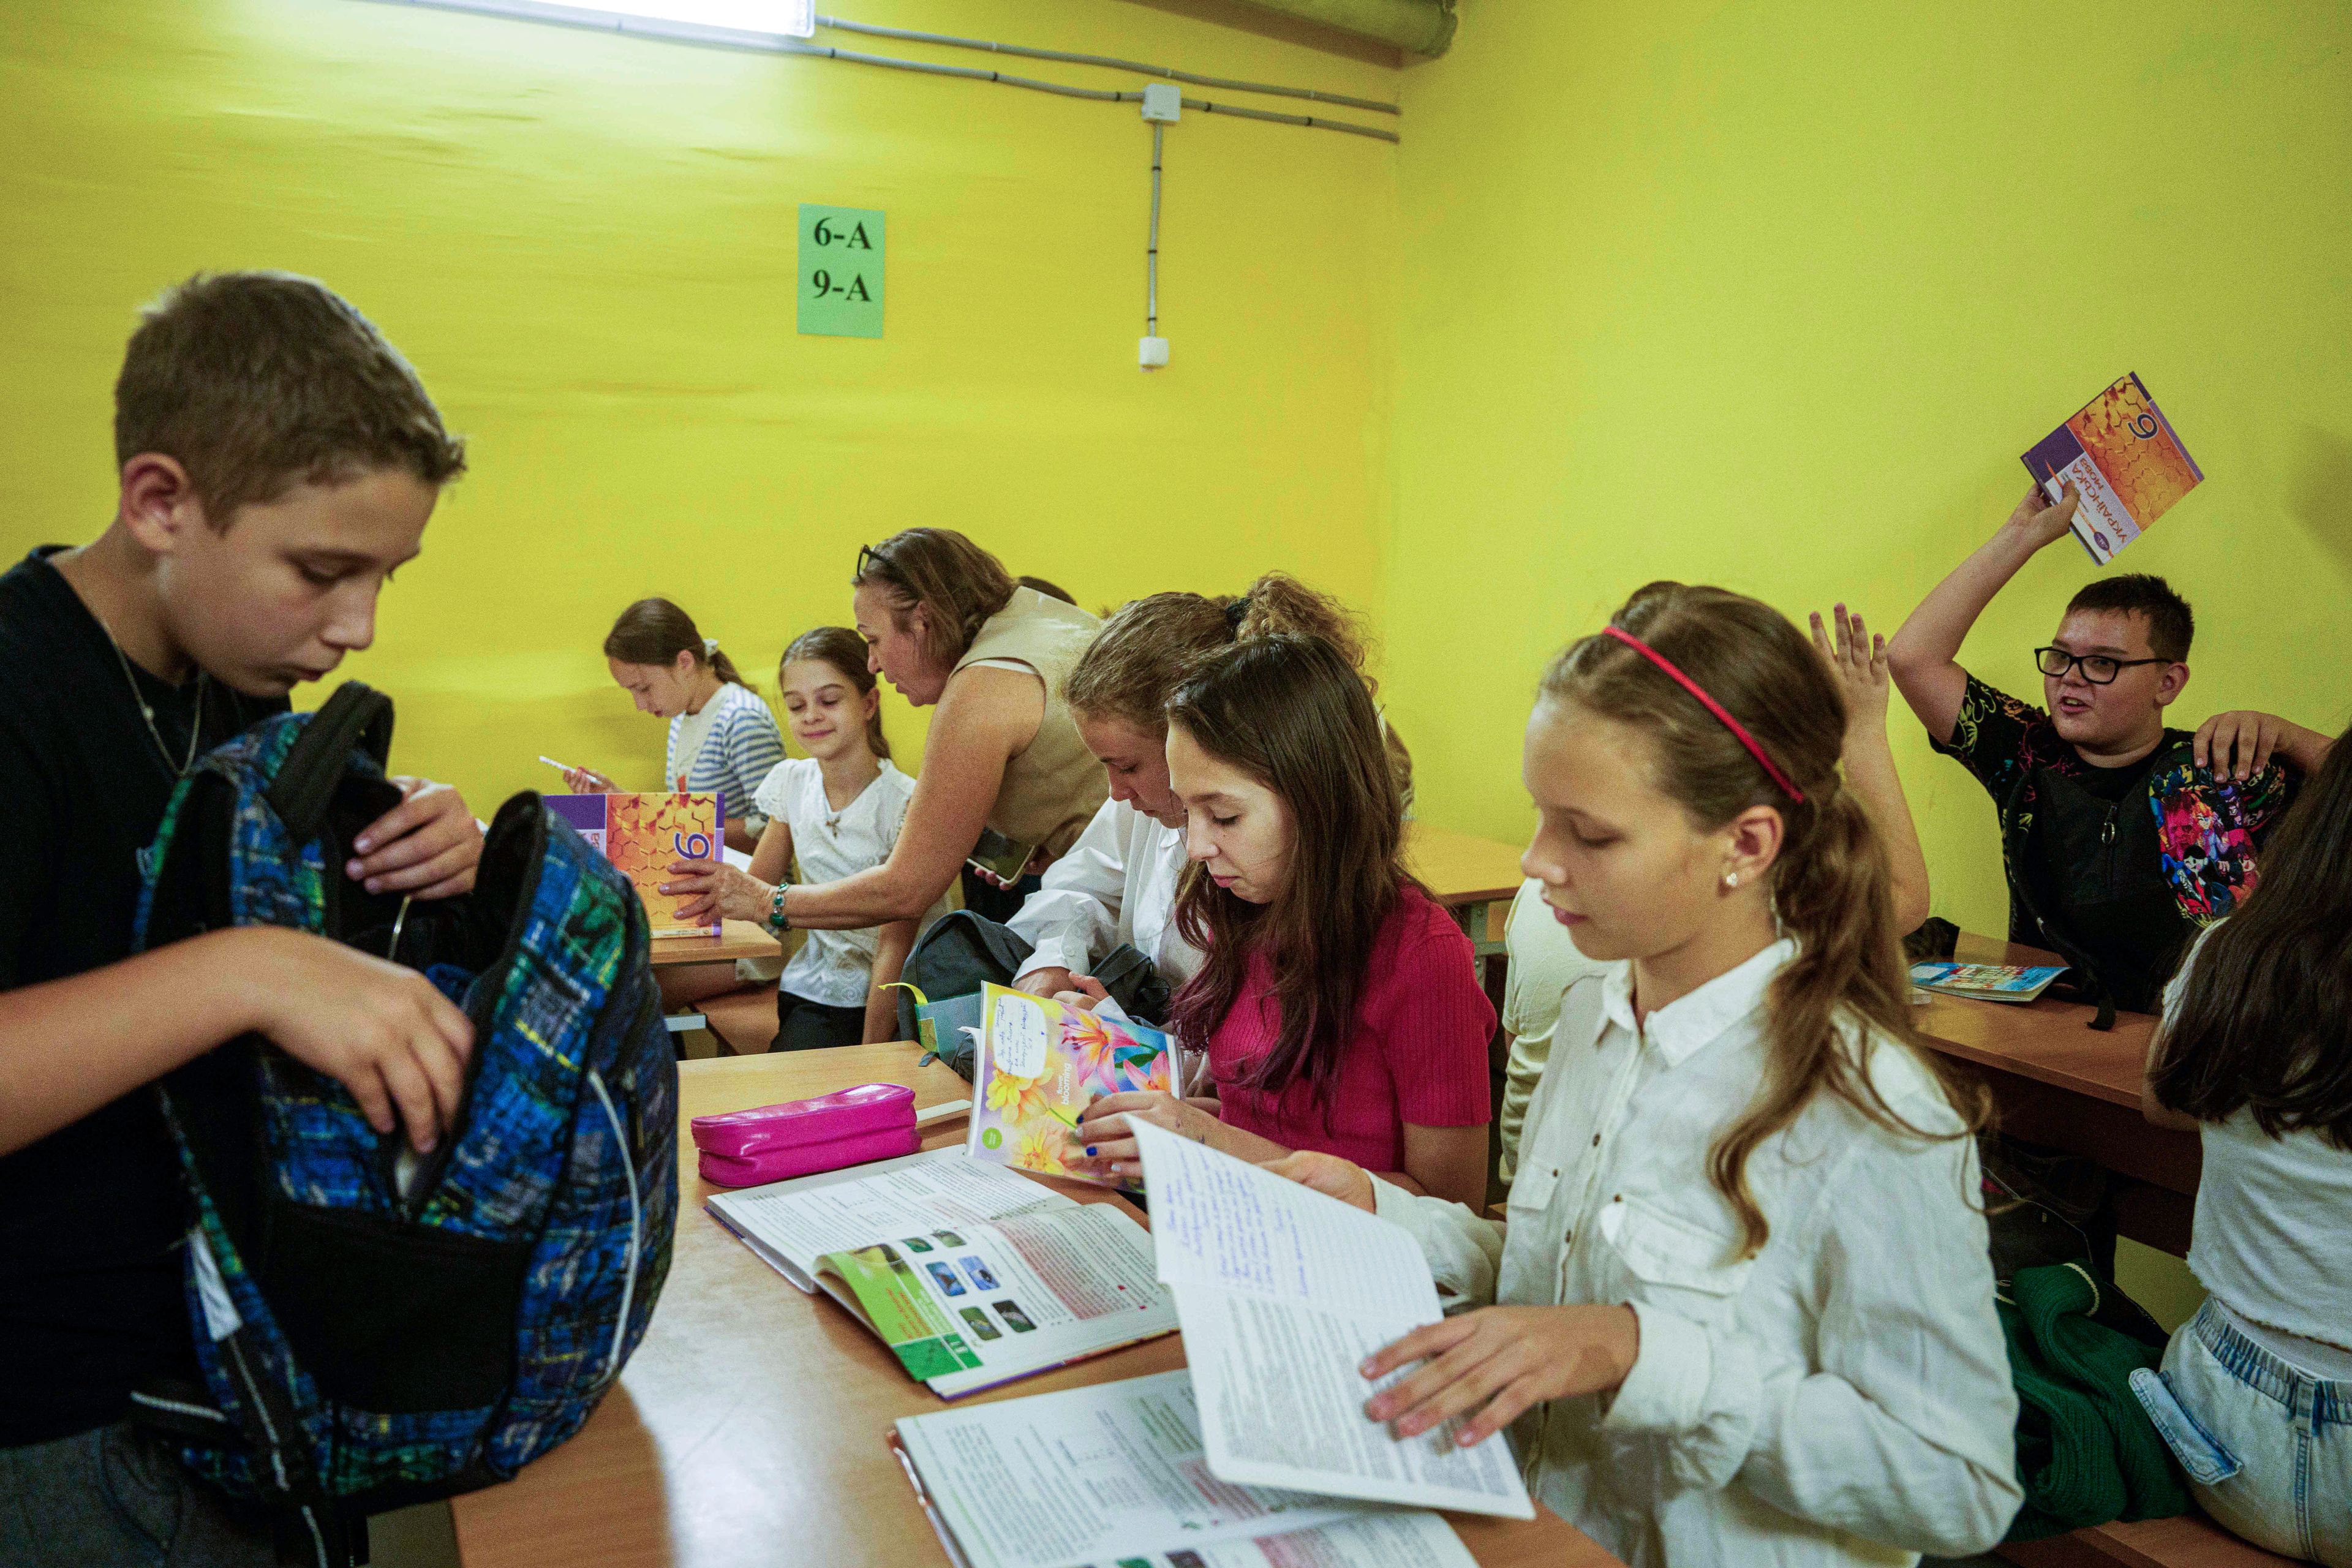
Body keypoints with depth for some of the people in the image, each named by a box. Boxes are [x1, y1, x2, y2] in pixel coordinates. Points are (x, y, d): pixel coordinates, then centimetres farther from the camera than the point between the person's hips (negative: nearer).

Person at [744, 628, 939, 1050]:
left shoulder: (903, 803, -13)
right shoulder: (792, 782, 5)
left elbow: (894, 947, -13)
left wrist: (871, 1050, -17)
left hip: (890, 999, -4)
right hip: (815, 993, 4)